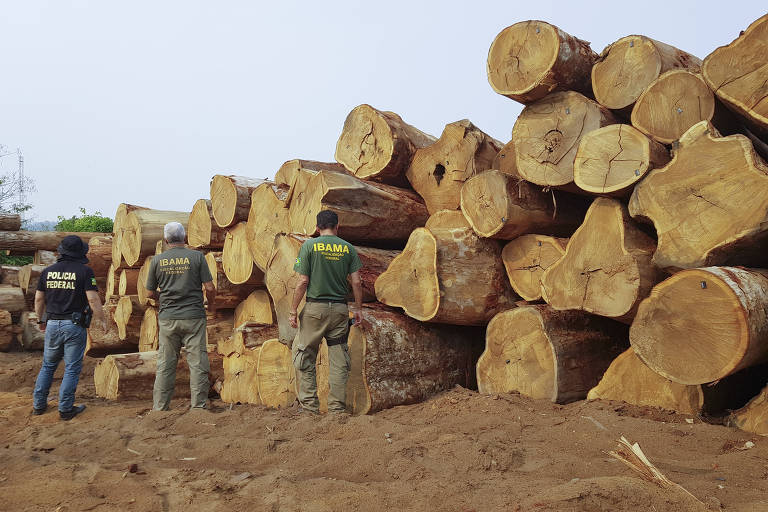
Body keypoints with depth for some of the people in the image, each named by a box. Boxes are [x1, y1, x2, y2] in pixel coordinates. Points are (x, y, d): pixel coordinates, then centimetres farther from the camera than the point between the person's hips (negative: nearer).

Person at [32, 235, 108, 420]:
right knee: (72, 368, 4)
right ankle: (65, 409, 8)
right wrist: (103, 320, -3)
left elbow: (39, 299, 10)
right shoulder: (84, 271, -9)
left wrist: (41, 320, 25)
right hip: (74, 326, -5)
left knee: (48, 365, 19)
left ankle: (39, 405, 25)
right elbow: (93, 300, -14)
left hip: (52, 325, 5)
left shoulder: (48, 271, 5)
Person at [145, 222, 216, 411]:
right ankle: (198, 406, 8)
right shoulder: (197, 257, -4)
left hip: (167, 319, 2)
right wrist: (211, 304, 13)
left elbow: (151, 293, 8)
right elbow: (210, 288, -6)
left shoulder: (157, 260, 2)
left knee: (165, 365, 10)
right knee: (198, 363, 4)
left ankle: (160, 407, 16)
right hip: (193, 317, -2)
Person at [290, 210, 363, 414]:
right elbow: (356, 282, 2)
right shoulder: (348, 248, 5)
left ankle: (309, 404, 6)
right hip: (340, 309, 3)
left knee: (304, 355, 8)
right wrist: (358, 309, 11)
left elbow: (303, 282, -6)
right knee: (339, 359, 8)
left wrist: (293, 311, -1)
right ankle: (337, 406, 11)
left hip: (315, 307, -2)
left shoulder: (309, 245, -2)